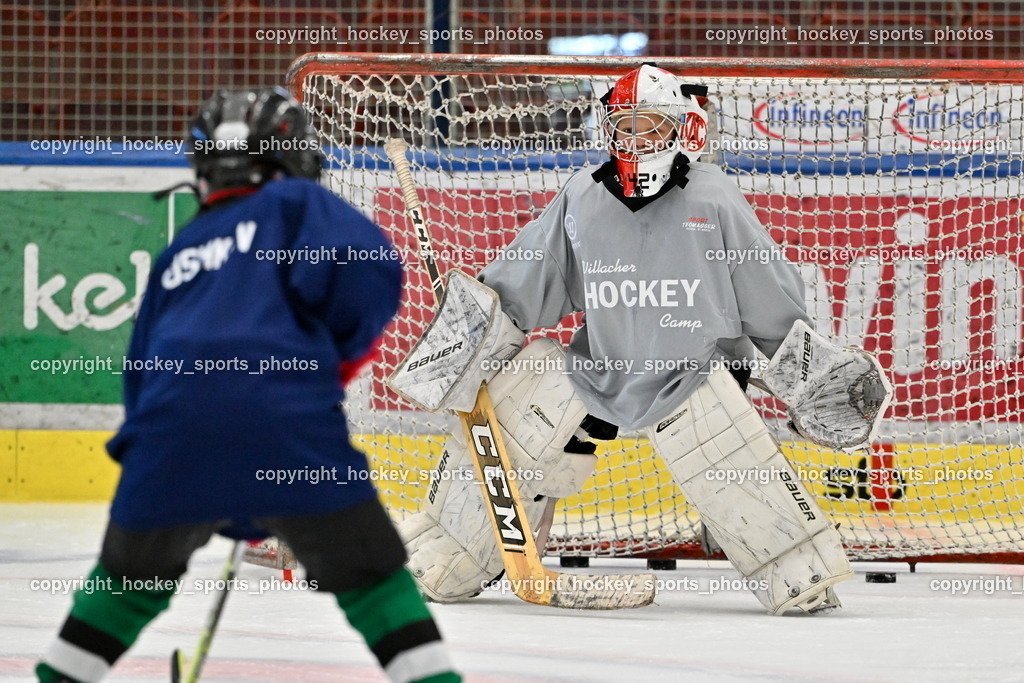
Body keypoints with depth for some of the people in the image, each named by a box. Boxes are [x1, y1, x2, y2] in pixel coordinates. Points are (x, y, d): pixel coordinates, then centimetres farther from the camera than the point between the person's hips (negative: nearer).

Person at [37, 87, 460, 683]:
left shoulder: (179, 255, 31)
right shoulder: (295, 204, 18)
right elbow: (366, 266, -4)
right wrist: (347, 347, 15)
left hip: (173, 429, 4)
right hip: (284, 411, -4)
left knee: (134, 572, 26)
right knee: (367, 569, 6)